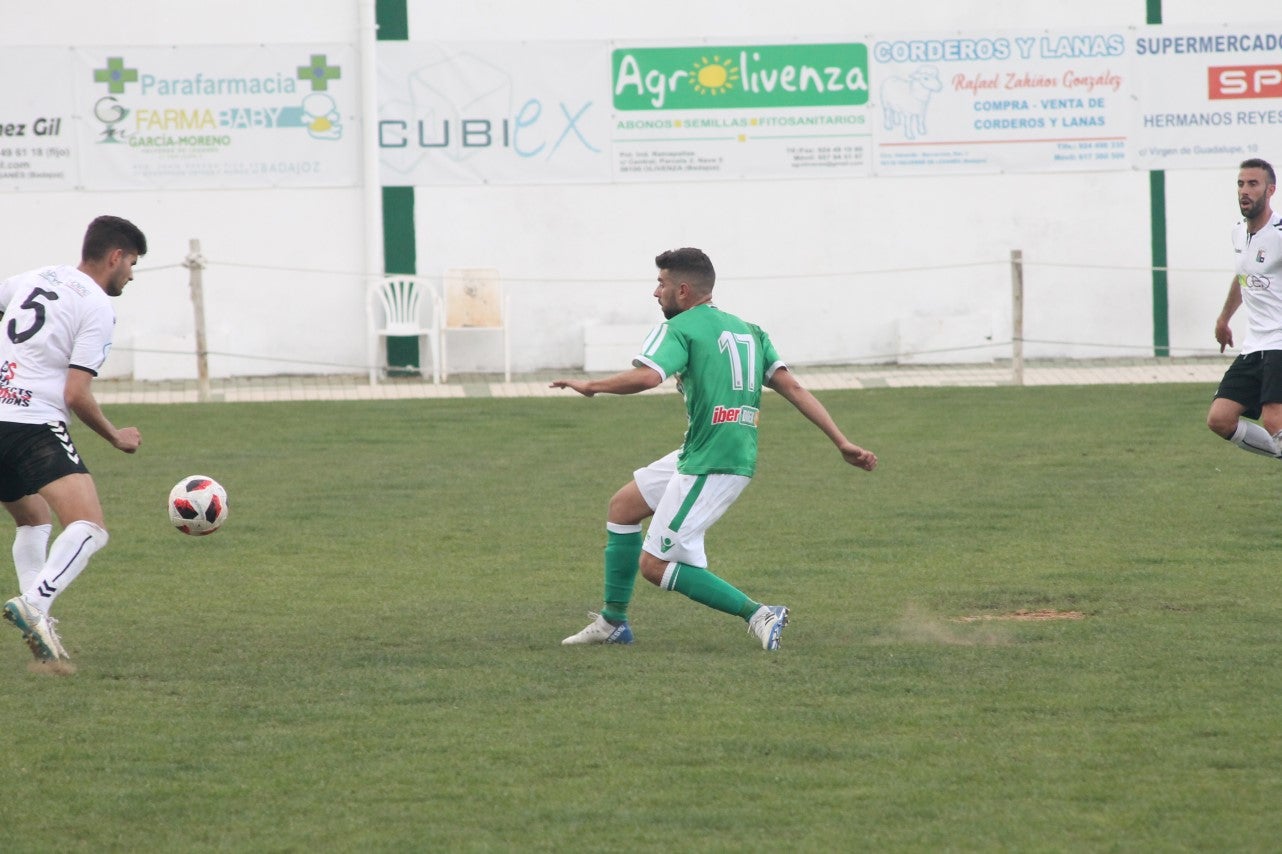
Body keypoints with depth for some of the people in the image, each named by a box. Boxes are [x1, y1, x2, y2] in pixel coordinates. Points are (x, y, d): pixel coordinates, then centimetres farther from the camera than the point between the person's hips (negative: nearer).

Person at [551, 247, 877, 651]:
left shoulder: (680, 328, -7)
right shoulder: (747, 330, 16)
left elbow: (647, 376, -26)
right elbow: (792, 387, 8)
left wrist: (591, 386, -9)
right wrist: (842, 443, 3)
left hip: (709, 465, -9)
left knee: (655, 565, -5)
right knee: (623, 505, 22)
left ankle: (759, 615, -11)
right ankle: (613, 622, 27)